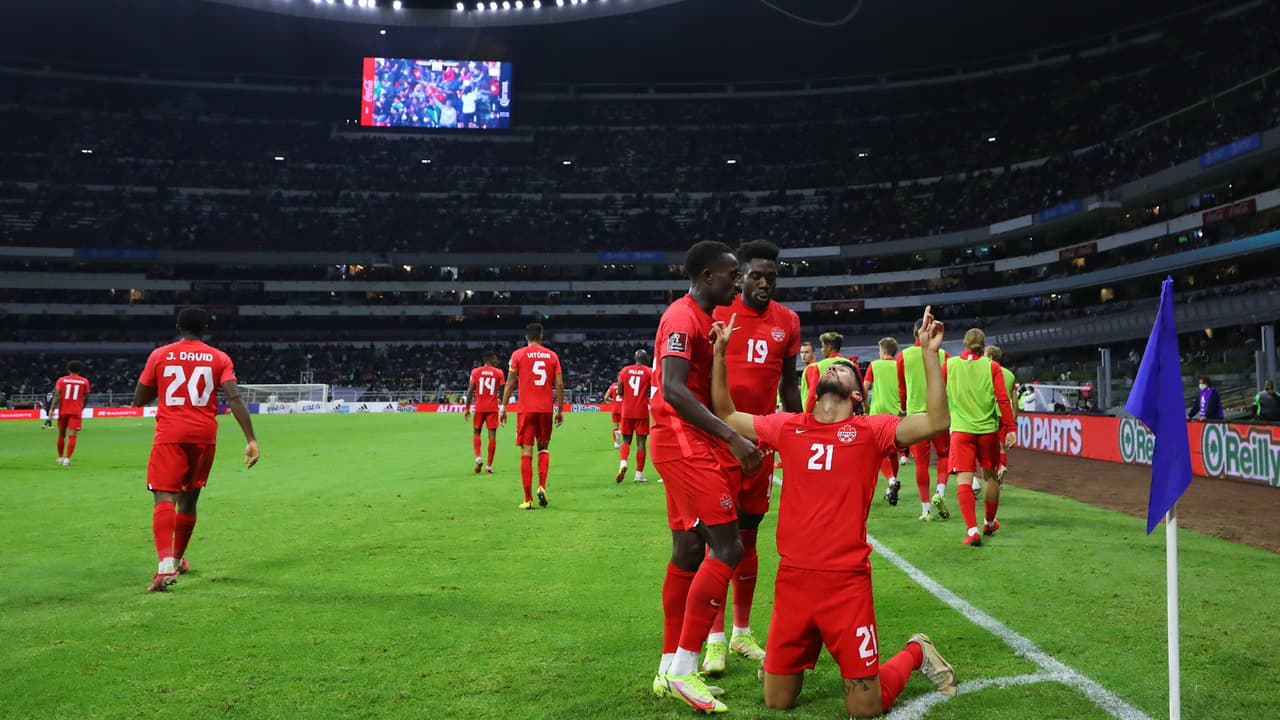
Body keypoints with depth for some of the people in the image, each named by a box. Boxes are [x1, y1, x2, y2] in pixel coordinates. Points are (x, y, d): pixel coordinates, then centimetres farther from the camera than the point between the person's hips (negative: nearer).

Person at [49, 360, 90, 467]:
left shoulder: (61, 380, 3)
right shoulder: (84, 381, 4)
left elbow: (57, 395, -8)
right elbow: (85, 398, 7)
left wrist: (51, 410, -12)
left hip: (63, 410, 1)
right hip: (76, 411, -1)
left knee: (61, 435, 16)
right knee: (72, 436, -5)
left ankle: (60, 458, 26)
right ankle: (67, 459, -16)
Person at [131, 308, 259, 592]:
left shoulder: (159, 355, 4)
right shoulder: (219, 358, 3)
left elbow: (138, 401, 8)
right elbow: (234, 398, -10)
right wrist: (251, 439, -13)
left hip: (170, 435, -2)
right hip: (204, 435, 2)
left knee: (165, 498, -9)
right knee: (188, 499, 17)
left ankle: (166, 565, -30)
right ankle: (178, 560, 33)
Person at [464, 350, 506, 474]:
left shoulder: (475, 371, 3)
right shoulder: (499, 372, 1)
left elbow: (470, 391, -1)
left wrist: (467, 408, 5)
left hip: (479, 407, 1)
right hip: (493, 408, -1)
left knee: (476, 432, 16)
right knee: (492, 434, 2)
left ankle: (478, 457, -5)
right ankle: (489, 466, 0)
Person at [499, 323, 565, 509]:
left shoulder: (518, 355, 2)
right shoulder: (552, 355, 8)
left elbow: (510, 383, -2)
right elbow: (559, 385, 5)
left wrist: (503, 407, 2)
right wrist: (560, 410, 11)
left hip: (526, 409, -2)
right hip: (546, 409, 2)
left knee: (526, 452, 0)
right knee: (544, 448, 18)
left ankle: (528, 499, -1)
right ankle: (542, 487, -1)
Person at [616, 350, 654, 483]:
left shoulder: (625, 370, 5)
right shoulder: (649, 372, -2)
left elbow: (620, 392, 6)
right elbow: (652, 393, -7)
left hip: (626, 412, 2)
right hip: (642, 412, -2)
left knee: (626, 440, 14)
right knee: (641, 442, 4)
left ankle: (622, 463, -13)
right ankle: (639, 474, 6)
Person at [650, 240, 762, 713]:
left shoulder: (702, 318, 17)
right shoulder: (683, 318, -15)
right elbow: (674, 391, -26)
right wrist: (731, 437, -28)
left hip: (692, 445, 10)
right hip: (684, 445, -10)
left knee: (689, 550, 11)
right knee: (726, 547, -11)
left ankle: (670, 669, 19)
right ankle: (682, 671, -6)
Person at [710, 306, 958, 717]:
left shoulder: (870, 431, -1)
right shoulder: (787, 427, 7)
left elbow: (936, 422, -14)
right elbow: (725, 415, 14)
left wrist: (930, 353, -15)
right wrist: (720, 352, 7)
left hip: (847, 581, -3)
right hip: (792, 578, 3)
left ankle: (915, 654, 31)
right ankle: (803, 651, 42)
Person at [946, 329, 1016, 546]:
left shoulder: (949, 365, 2)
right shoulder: (992, 366, 1)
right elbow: (1003, 400, -5)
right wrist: (1010, 428, -2)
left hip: (960, 430, -1)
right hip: (988, 430, 1)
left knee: (964, 480, -4)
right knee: (991, 477, 19)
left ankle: (972, 530, -16)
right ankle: (989, 523, 35)